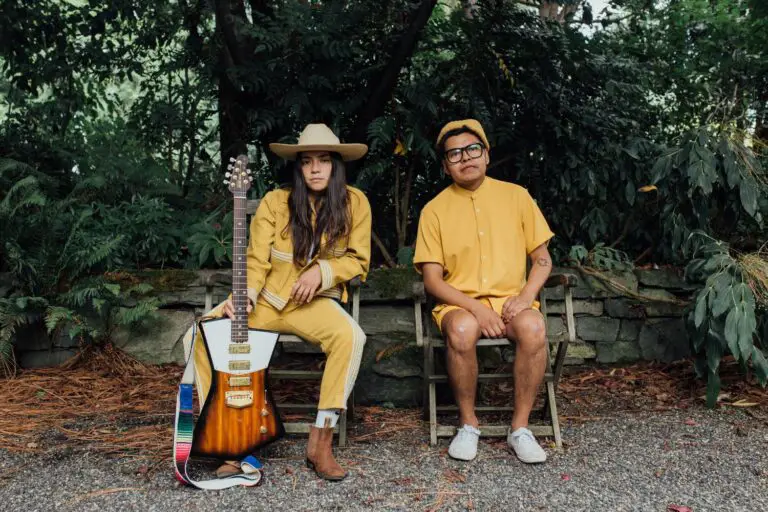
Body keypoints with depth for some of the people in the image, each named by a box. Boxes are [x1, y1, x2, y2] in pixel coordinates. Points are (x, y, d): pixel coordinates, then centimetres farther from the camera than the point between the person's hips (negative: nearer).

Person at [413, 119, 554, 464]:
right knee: (462, 329, -35)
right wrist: (476, 308, -15)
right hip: (459, 304, -1)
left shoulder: (516, 196, 9)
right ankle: (468, 423, -12)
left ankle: (520, 427, -14)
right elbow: (432, 280, -1)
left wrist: (526, 295, -10)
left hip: (510, 301, 1)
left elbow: (543, 258, 10)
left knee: (533, 326, -33)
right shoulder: (435, 209, 5)